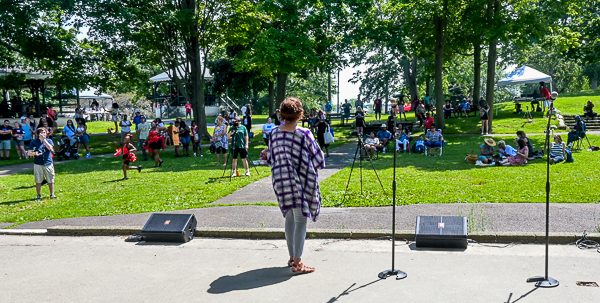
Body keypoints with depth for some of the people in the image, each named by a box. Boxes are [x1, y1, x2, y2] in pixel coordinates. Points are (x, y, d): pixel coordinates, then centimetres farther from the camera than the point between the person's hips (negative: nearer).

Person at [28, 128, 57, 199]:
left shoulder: (49, 141, 8)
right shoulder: (34, 142, 7)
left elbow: (50, 148, -13)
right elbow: (29, 152, 3)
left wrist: (44, 139, -11)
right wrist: (34, 153, -18)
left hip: (48, 163, 0)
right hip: (38, 164, 0)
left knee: (51, 180, 2)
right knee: (38, 181, 3)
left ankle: (52, 194, 12)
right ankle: (39, 195, 14)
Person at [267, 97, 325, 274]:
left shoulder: (274, 134, 1)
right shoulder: (304, 134, -14)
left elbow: (271, 159, 11)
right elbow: (317, 158, -7)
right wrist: (315, 166, 15)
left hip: (281, 180, 6)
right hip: (300, 181, -6)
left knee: (289, 218, 17)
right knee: (301, 220, -2)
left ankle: (292, 257, 27)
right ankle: (297, 263, -2)